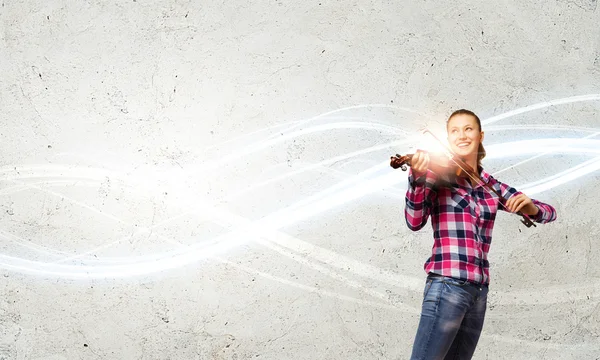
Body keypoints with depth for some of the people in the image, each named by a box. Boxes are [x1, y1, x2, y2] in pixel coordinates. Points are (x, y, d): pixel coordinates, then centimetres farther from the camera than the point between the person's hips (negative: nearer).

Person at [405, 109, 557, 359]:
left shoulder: (491, 187, 13)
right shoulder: (438, 175, 0)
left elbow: (549, 213, 14)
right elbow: (415, 222, -14)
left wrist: (529, 206, -10)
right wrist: (417, 179, -31)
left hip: (479, 291, 6)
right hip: (447, 284, -6)